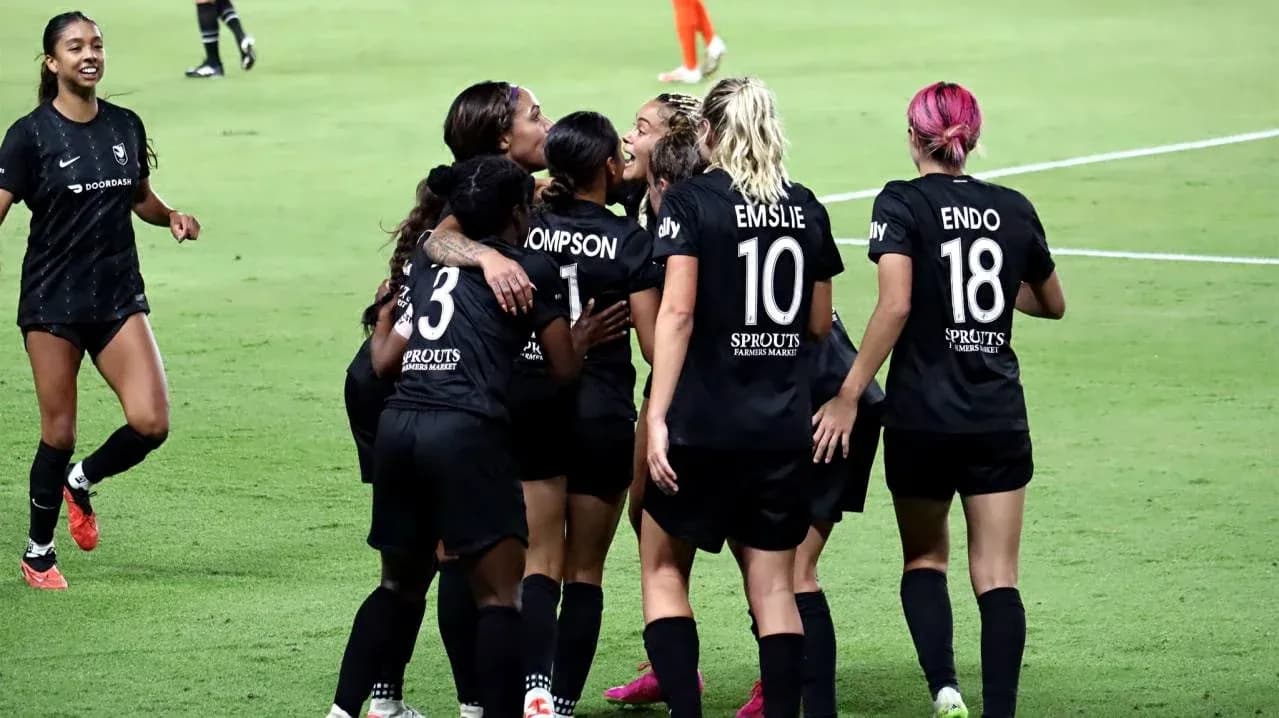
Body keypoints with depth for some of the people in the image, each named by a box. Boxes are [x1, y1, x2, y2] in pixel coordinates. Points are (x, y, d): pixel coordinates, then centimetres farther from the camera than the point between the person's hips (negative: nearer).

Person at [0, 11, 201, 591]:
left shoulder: (125, 126, 7)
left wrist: (171, 217, 2)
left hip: (119, 297, 4)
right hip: (53, 300, -4)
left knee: (151, 423, -10)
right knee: (59, 432, 0)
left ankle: (82, 481, 21)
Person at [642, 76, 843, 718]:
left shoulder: (691, 201, -6)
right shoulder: (805, 207, 7)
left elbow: (677, 312, -15)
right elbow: (819, 324, 13)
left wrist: (657, 417, -17)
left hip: (704, 424, -4)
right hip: (784, 425, 4)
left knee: (663, 568, 10)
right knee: (773, 587, 7)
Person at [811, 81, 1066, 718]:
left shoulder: (902, 204, -6)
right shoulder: (1013, 209, 6)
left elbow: (895, 305, -20)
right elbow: (1052, 304, 20)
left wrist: (848, 395, -17)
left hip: (920, 418, -2)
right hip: (999, 419, 2)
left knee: (924, 558, 17)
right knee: (997, 577, 3)